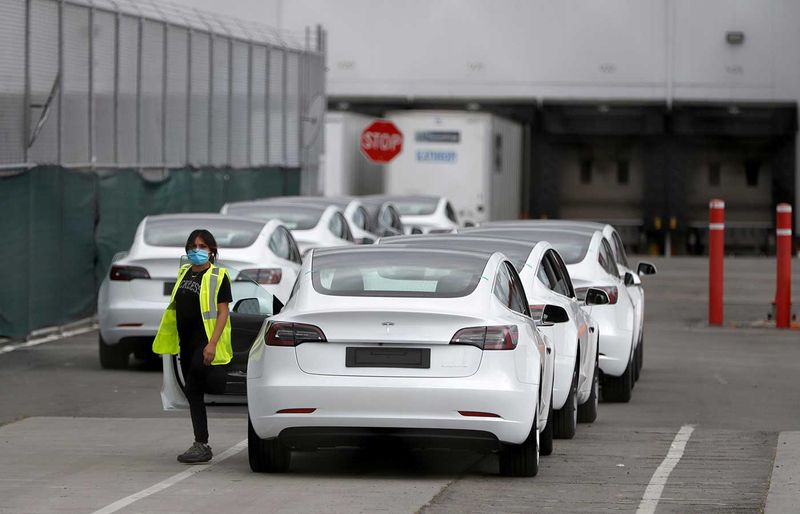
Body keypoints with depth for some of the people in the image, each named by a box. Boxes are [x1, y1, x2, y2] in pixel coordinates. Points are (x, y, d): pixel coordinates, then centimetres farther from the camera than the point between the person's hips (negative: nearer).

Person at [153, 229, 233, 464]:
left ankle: (201, 445, -15)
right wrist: (169, 338, 21)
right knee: (193, 394, 9)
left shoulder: (218, 277, -7)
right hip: (186, 342, 8)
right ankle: (202, 446, 14)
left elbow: (223, 312, -12)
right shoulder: (185, 272, 14)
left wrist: (212, 343, -22)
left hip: (204, 342, -8)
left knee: (193, 391, -15)